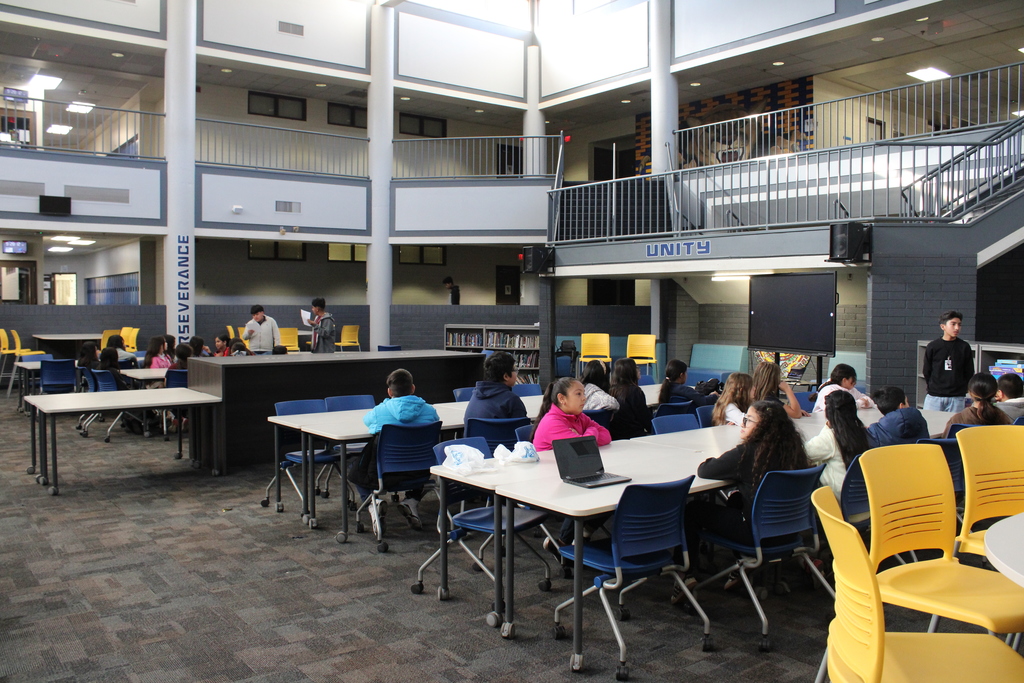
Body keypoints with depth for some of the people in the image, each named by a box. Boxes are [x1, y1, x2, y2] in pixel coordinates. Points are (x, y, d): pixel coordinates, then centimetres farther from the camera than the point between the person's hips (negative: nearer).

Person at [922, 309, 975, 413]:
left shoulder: (964, 347, 3)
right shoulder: (932, 346, 1)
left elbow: (969, 373, 7)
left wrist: (961, 389, 6)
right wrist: (934, 387, 5)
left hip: (956, 398, 0)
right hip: (934, 397, 0)